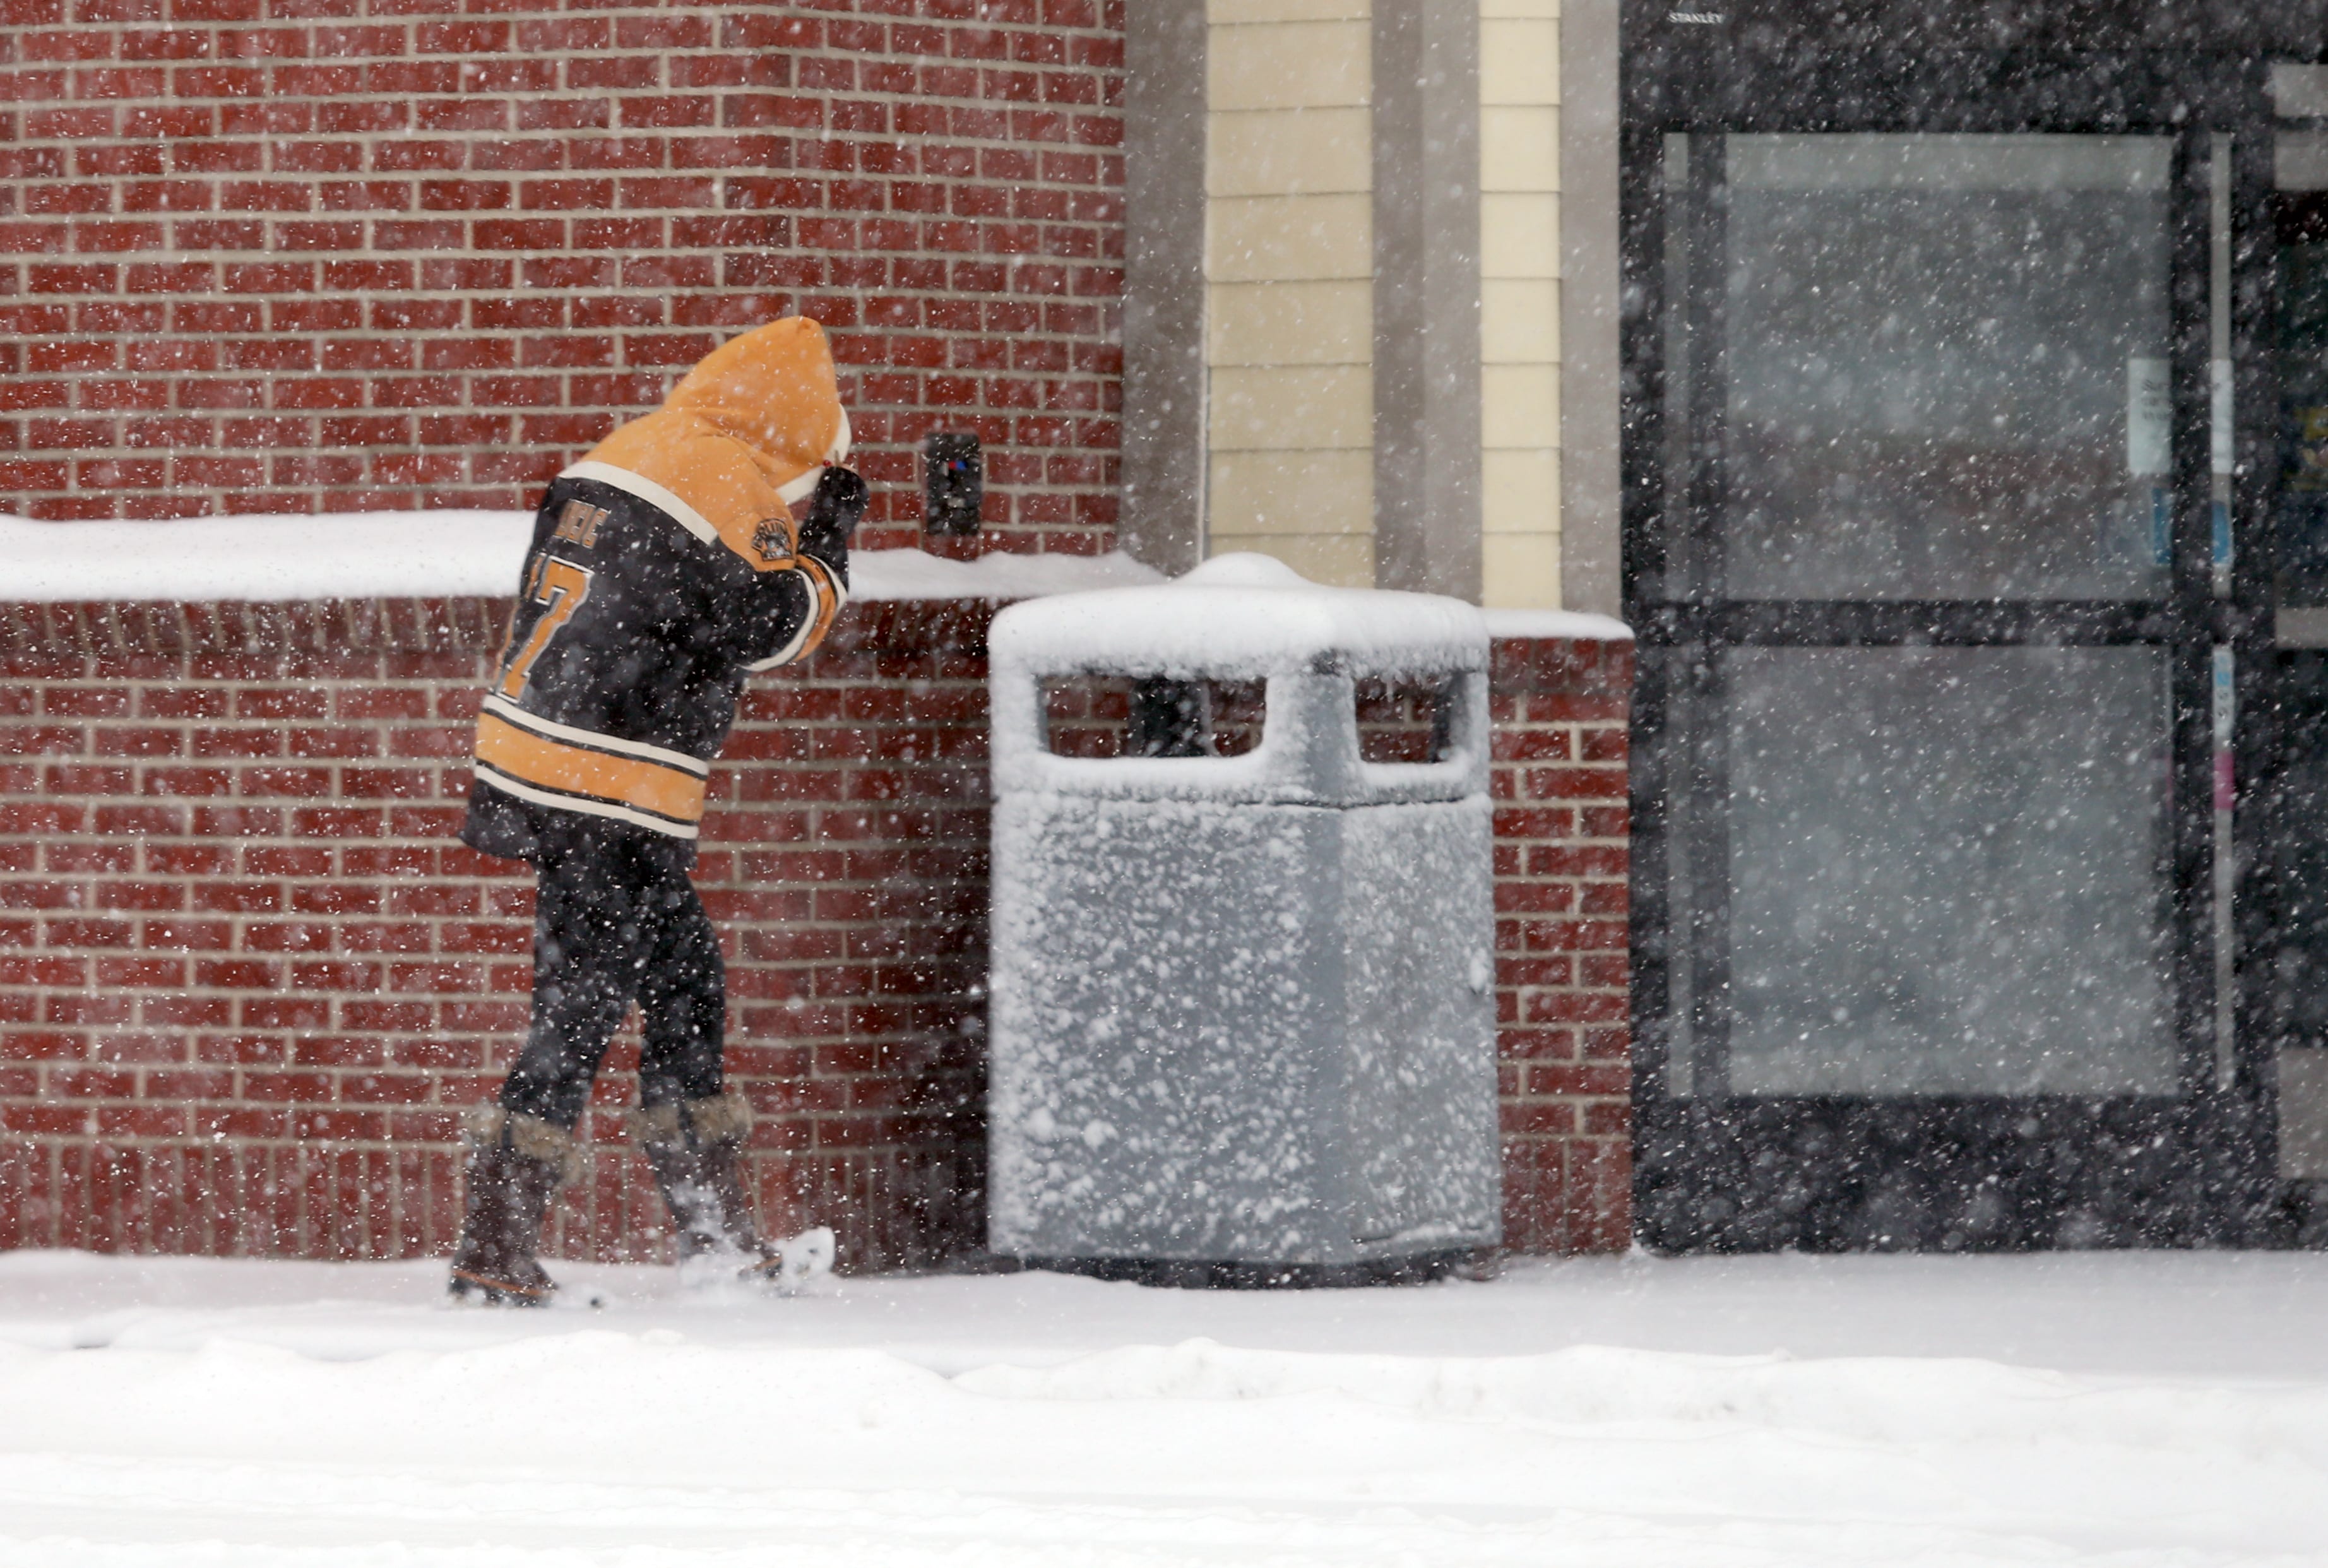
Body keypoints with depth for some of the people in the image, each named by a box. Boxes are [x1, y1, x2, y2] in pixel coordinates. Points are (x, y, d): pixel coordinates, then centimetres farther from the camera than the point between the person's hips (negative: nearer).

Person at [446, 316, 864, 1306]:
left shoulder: (627, 455, 15)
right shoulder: (727, 486, -11)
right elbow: (770, 625, -7)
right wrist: (827, 544, 8)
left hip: (536, 761, 10)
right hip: (608, 795, -10)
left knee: (687, 987, 16)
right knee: (581, 1013, -7)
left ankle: (717, 1239, 22)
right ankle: (493, 1252, -9)